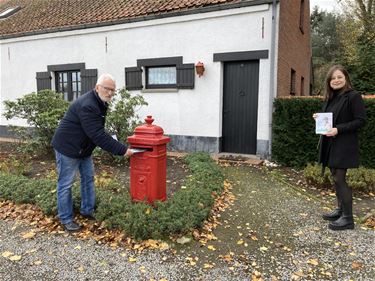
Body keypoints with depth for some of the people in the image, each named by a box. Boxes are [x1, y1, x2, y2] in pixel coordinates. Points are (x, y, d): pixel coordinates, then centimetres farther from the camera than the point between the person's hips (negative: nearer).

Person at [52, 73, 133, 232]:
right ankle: (66, 219, 13)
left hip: (83, 148, 10)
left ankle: (87, 210, 27)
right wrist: (122, 150, -30)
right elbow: (98, 135, -33)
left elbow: (98, 132, 8)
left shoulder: (100, 103, 3)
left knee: (88, 178, 14)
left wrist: (120, 148, -3)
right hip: (67, 147, -10)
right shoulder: (87, 106, -29)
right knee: (66, 183, 1)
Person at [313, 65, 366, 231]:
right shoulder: (330, 98, 14)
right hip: (330, 144, 8)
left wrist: (338, 129, -22)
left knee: (339, 179, -7)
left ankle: (348, 218, 3)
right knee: (336, 178, 13)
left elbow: (361, 120, -14)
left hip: (344, 146, -8)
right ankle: (340, 210, 26)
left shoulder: (353, 97, -9)